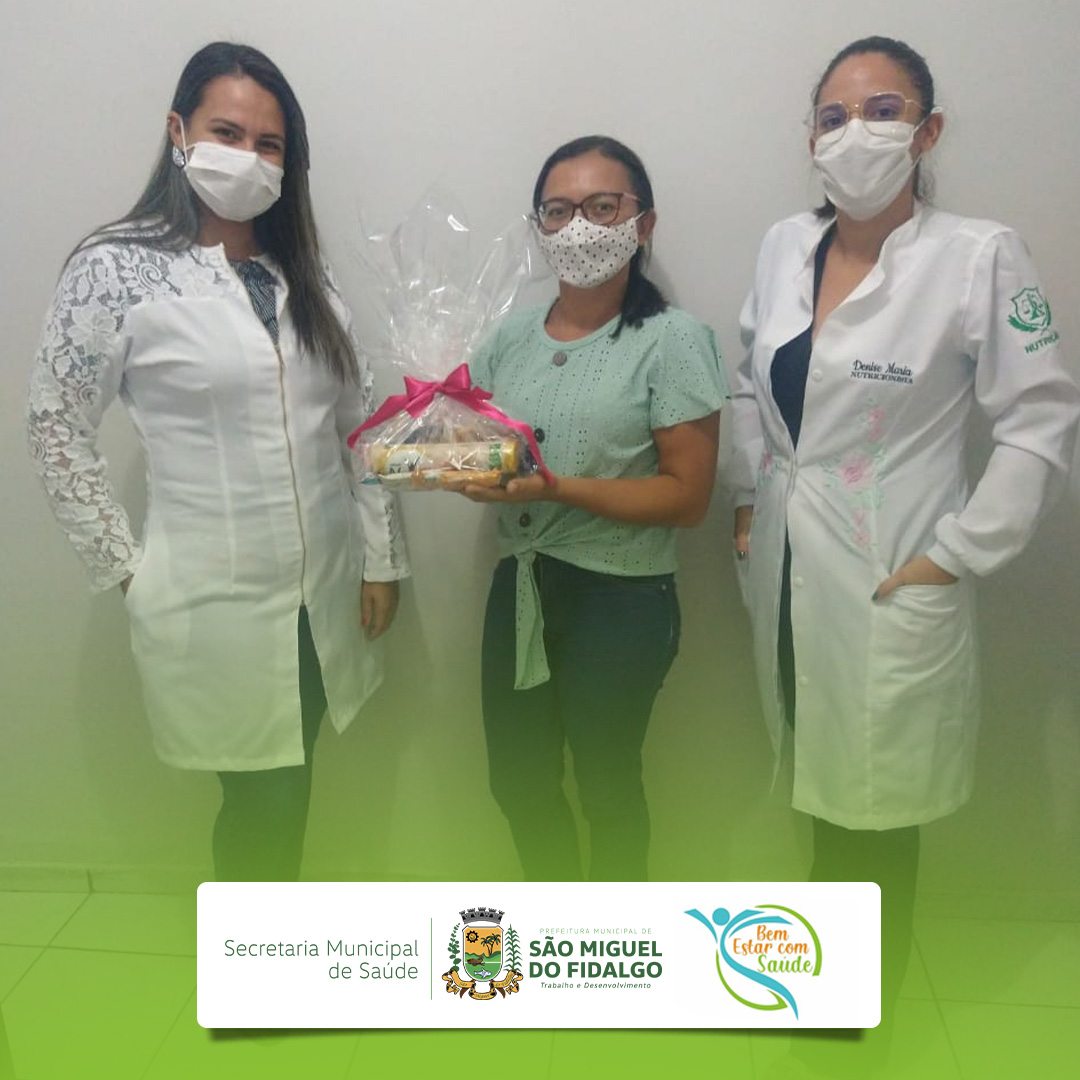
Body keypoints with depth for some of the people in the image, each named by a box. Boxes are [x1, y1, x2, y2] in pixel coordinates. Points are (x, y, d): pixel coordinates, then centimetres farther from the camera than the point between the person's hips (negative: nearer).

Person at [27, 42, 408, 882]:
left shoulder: (304, 272, 6)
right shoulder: (117, 269, -9)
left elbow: (360, 423, 7)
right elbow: (56, 429, -4)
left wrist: (381, 557, 6)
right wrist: (126, 569, -5)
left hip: (323, 594, 5)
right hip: (214, 606, -5)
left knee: (287, 793, 19)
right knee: (260, 800, 9)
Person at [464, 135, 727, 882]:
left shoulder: (672, 339, -12)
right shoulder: (513, 336, 4)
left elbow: (688, 496, -15)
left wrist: (557, 489, -26)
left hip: (620, 598, -5)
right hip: (519, 585, 6)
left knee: (606, 784, 15)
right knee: (518, 779, 19)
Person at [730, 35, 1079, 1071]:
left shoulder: (980, 257, -12)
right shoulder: (784, 246, 4)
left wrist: (956, 556, -13)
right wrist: (747, 500, 9)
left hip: (891, 586, -5)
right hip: (784, 569, 5)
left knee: (875, 803, 9)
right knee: (814, 780, 19)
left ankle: (871, 997, 35)